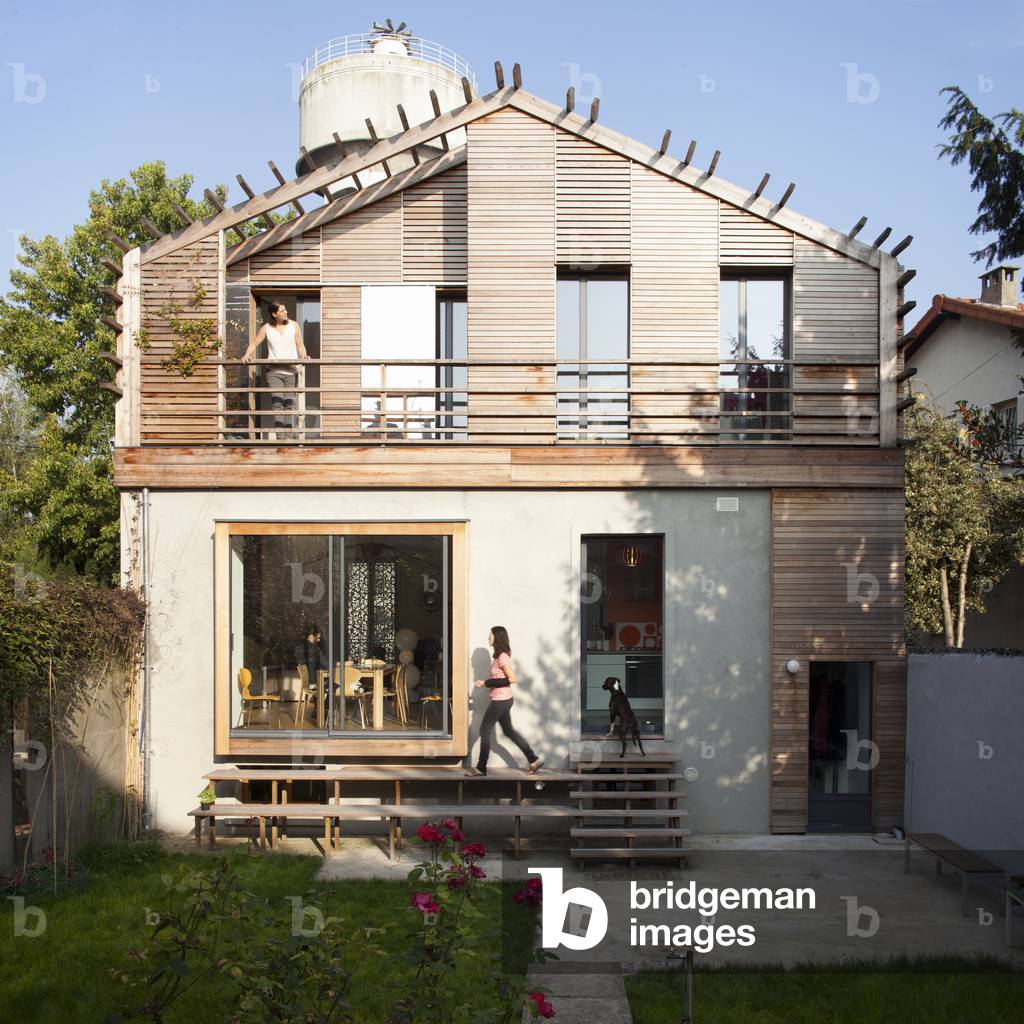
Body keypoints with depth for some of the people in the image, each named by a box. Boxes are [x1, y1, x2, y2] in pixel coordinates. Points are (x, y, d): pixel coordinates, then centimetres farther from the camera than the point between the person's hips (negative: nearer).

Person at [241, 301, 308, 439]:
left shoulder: (293, 325, 6)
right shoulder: (266, 328, 3)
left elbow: (300, 345, 6)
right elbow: (254, 343, 6)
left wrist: (304, 356, -14)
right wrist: (247, 355, -12)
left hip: (291, 371, 1)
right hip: (273, 371, -1)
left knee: (289, 404, 1)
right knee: (277, 401, -18)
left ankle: (289, 435, 4)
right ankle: (277, 431, -23)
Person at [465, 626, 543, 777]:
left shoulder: (502, 657, -18)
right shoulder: (500, 655, 11)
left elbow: (512, 678, -22)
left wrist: (487, 683, -20)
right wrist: (485, 683, 4)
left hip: (500, 700, -10)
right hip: (504, 699, 10)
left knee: (485, 730, -1)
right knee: (509, 731, 15)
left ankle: (481, 768, 8)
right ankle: (533, 759, 18)